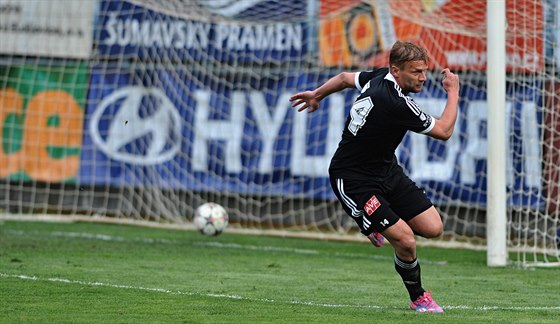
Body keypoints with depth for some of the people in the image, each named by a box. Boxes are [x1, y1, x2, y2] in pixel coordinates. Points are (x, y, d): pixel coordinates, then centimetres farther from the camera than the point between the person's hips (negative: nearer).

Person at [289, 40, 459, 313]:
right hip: (353, 181, -9)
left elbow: (345, 78, 17)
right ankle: (418, 298, 7)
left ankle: (379, 224, 29)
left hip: (386, 170, 9)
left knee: (433, 228, 0)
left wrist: (317, 94, 36)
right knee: (405, 241, -18)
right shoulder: (396, 104, -31)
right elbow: (444, 131, -18)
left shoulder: (380, 77, -4)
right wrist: (453, 92, -4)